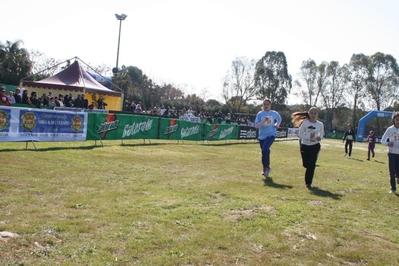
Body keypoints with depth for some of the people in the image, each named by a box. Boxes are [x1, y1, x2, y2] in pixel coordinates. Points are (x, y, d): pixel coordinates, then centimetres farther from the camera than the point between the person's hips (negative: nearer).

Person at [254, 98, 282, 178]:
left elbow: (279, 119, 21)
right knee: (265, 152, 12)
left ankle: (266, 167, -8)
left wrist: (277, 124, 1)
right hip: (262, 136, 2)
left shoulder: (274, 113, -1)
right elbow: (256, 126, -10)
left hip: (271, 135, -2)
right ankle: (266, 168, 31)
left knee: (265, 150, -22)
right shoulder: (260, 114, -3)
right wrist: (264, 121, -23)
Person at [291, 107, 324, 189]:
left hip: (315, 146, 0)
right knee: (305, 164, 9)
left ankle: (308, 183, 1)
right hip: (305, 145, 0)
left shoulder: (320, 124, -5)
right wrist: (309, 137, -25)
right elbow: (300, 134, -9)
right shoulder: (305, 123, -11)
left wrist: (320, 137, -9)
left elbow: (322, 133, 14)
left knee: (311, 164, -11)